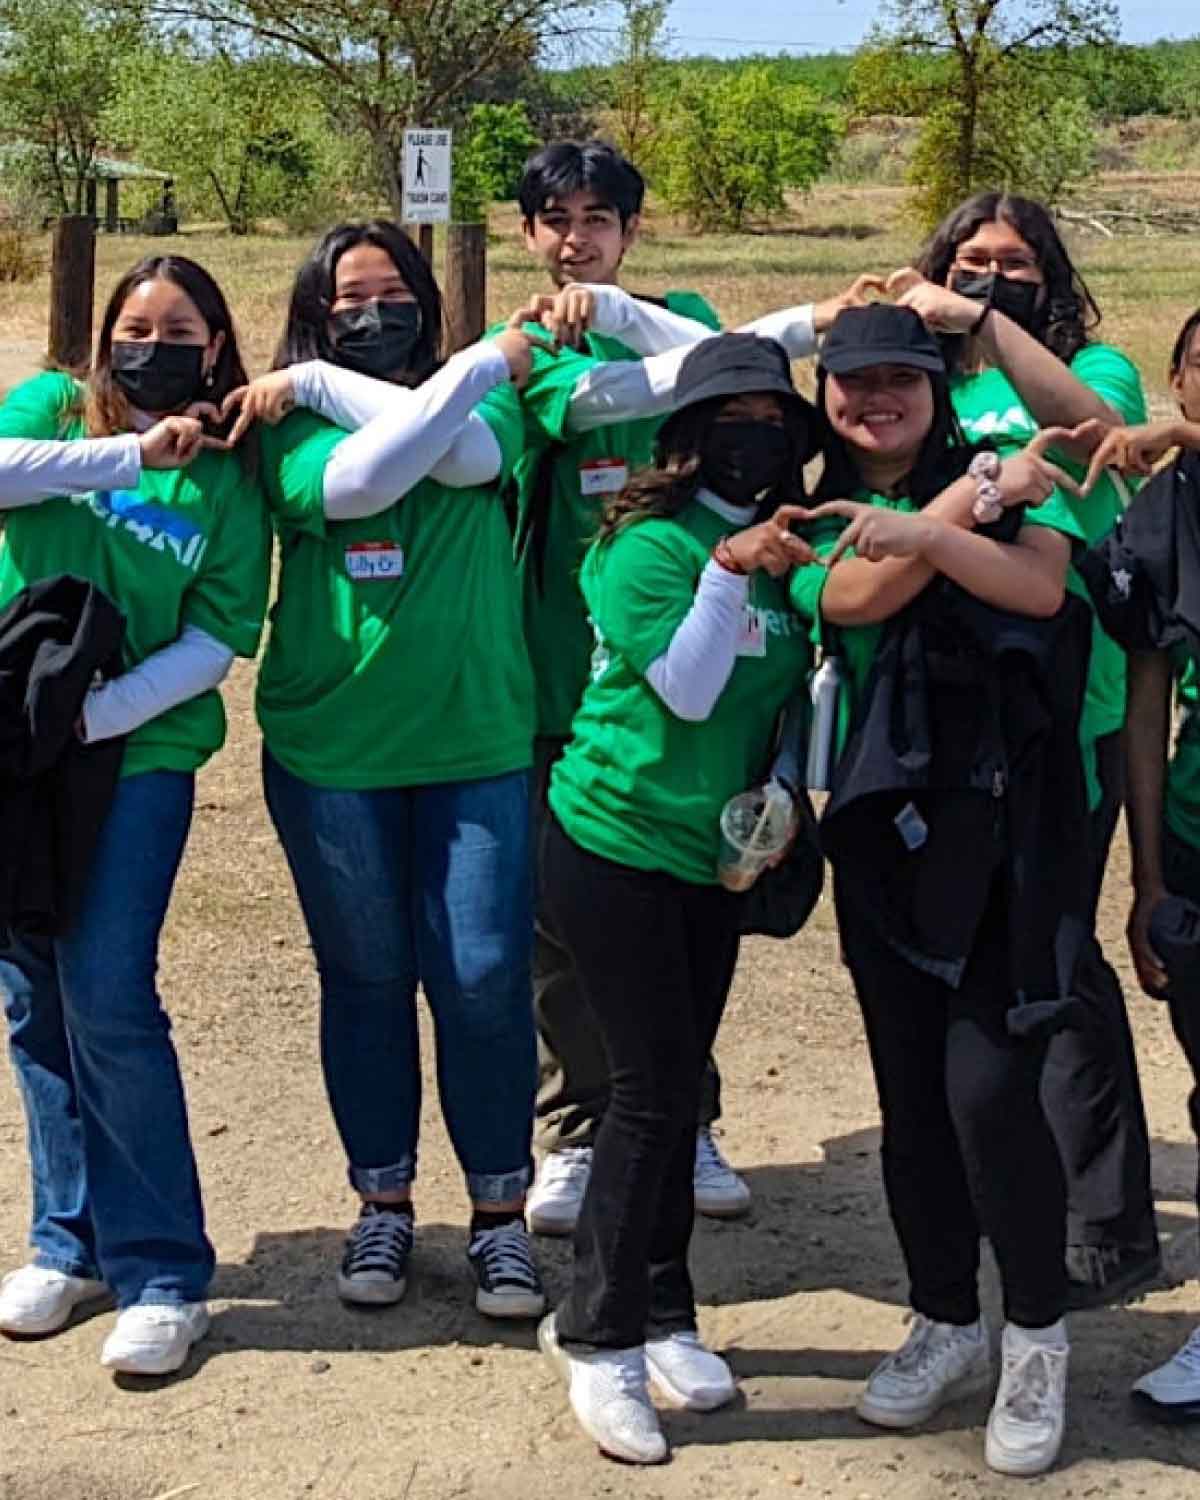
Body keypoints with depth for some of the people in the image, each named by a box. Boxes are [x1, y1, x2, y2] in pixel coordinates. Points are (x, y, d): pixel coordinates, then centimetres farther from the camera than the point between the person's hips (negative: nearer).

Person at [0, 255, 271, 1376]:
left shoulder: (228, 483, 2)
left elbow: (213, 643, -5)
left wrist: (94, 715, -16)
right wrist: (136, 454, -20)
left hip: (137, 753, -3)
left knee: (108, 1004, -10)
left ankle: (162, 1273, 1)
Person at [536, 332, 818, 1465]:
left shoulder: (788, 550, 8)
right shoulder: (652, 545, -13)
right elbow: (686, 691, -20)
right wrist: (729, 570, -27)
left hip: (710, 860, 6)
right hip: (614, 847, -6)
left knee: (674, 1084, 12)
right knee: (653, 1085, -6)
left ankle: (660, 1316, 25)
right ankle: (598, 1336, 7)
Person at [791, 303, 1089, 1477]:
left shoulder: (1005, 476, 3)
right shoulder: (816, 520, 10)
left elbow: (1037, 587, -15)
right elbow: (855, 599, -11)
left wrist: (913, 530, -25)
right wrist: (977, 499, -13)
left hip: (1005, 820, -3)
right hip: (880, 826, 4)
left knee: (989, 1089, -9)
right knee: (909, 1094, 9)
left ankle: (1037, 1339, 12)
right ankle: (946, 1324, 29)